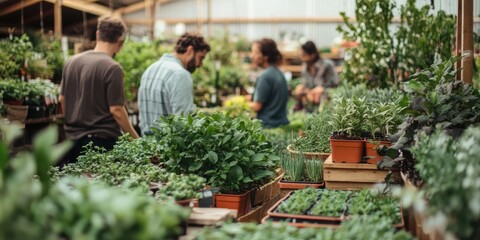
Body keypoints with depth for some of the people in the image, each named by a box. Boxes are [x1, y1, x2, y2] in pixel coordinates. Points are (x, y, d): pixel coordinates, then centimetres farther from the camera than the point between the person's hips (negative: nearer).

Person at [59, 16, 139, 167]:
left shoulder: (71, 61, 5)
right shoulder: (112, 68, -15)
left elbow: (62, 99, 13)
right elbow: (116, 110, -17)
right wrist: (135, 137, -6)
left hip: (73, 137, 6)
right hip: (102, 139, -6)